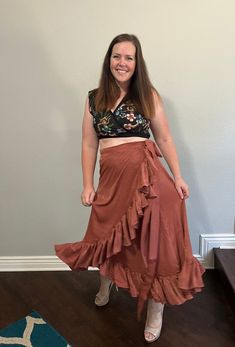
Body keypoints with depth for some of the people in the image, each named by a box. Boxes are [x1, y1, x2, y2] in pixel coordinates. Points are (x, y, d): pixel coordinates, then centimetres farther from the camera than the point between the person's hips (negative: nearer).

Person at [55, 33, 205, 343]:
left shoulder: (148, 95, 4)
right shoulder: (94, 98, 9)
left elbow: (164, 139, 5)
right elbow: (89, 145, 9)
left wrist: (177, 177, 0)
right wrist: (88, 185, 5)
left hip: (146, 174, -2)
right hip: (112, 177, 3)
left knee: (153, 239, 4)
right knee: (108, 236, 15)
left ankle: (156, 308, 26)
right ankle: (106, 283, 49)